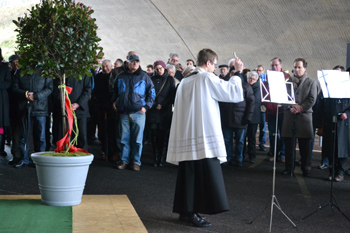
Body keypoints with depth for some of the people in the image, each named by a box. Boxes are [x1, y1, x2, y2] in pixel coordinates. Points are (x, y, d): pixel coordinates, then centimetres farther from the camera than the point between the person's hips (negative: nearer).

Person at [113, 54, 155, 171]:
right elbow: (115, 91, 27)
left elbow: (152, 93, 9)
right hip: (123, 112, 2)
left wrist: (146, 106, -1)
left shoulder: (144, 77, 5)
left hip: (138, 112, -2)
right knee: (124, 138, 4)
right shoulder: (121, 77, 12)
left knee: (137, 138, -1)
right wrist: (114, 102, 12)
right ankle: (124, 160, 14)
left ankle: (136, 161, 7)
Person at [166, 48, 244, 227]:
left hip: (186, 135, 7)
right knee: (205, 175, -3)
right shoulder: (208, 78, -7)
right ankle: (194, 213, -4)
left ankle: (185, 211, 16)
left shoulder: (185, 81, 13)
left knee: (188, 174, 11)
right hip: (204, 136, -7)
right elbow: (234, 93, -7)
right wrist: (237, 73, 6)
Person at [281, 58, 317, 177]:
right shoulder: (289, 81, 12)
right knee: (289, 144, 5)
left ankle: (306, 169, 12)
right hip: (289, 117, 2)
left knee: (305, 146, 3)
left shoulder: (311, 82, 5)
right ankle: (289, 168, 13)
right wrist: (291, 106, -12)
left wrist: (301, 108, -14)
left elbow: (312, 99, -3)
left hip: (304, 116, -2)